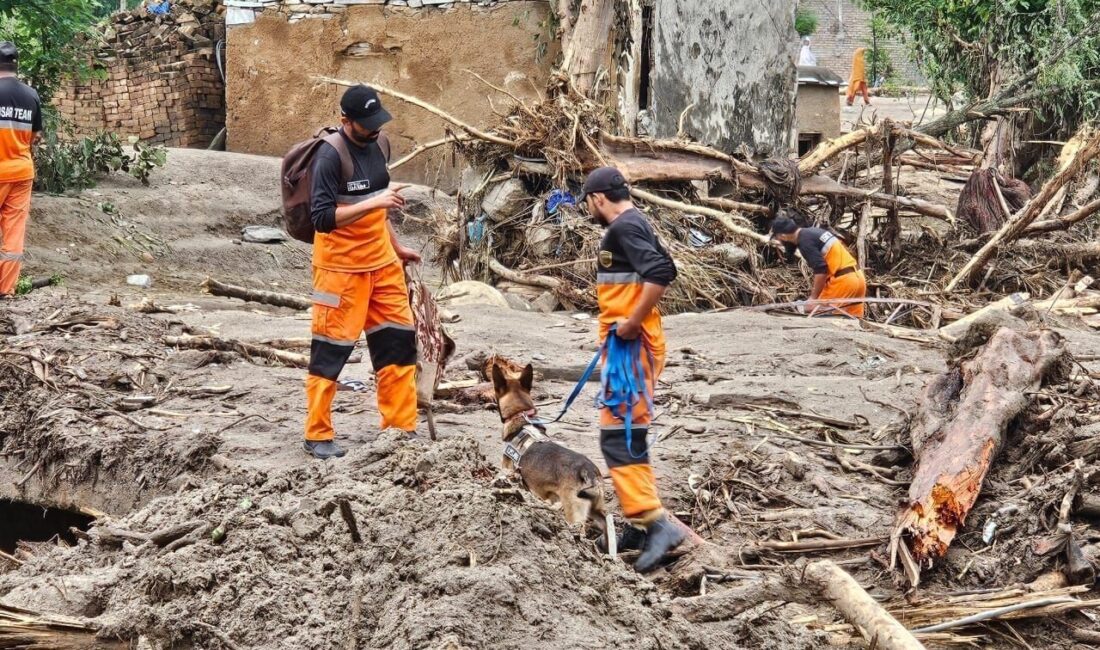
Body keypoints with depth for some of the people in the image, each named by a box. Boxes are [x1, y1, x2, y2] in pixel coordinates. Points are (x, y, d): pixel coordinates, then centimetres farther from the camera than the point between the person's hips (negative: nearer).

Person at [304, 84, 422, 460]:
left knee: (398, 341, 8)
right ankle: (318, 435, 7)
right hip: (341, 269, -8)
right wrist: (373, 203, -31)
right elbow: (322, 217, -25)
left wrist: (396, 247, 25)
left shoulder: (376, 145, 7)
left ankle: (401, 427, 17)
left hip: (382, 264, 8)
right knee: (331, 350, -2)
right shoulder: (330, 156, -18)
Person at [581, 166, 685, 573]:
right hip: (632, 343, 11)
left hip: (631, 344, -11)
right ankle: (642, 516, 19)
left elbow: (659, 273, -26)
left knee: (619, 436, -15)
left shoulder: (623, 228, -13)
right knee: (628, 434, 14)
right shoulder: (634, 225, 18)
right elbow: (664, 268, 24)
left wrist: (632, 321, -21)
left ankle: (657, 522, -21)